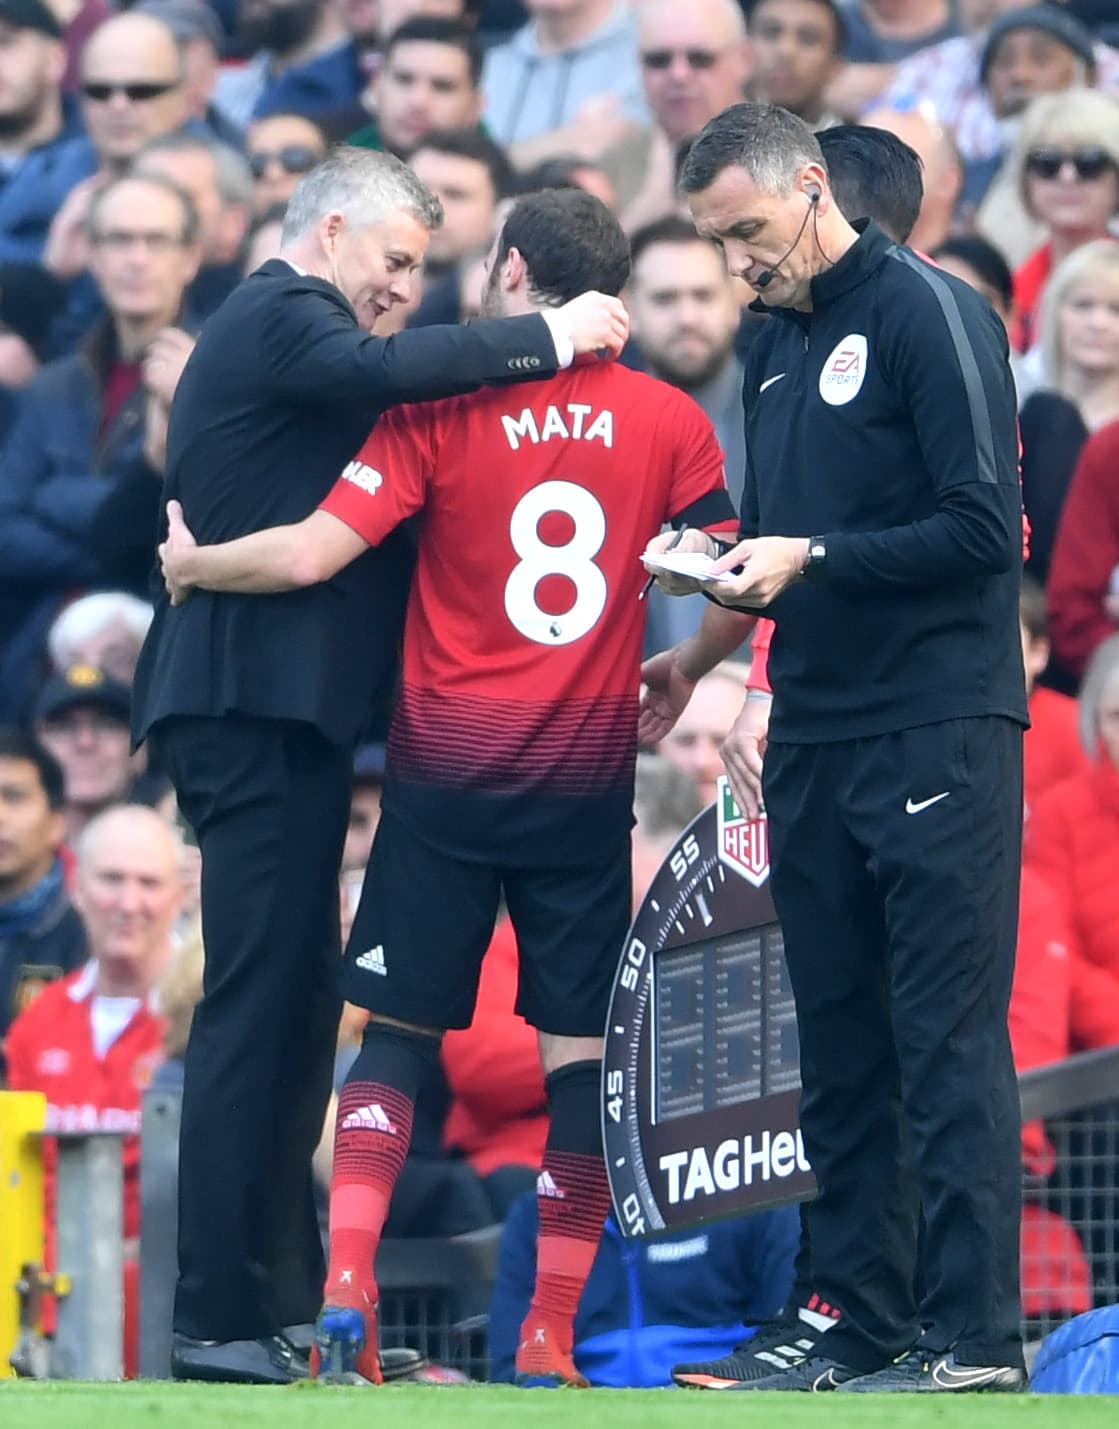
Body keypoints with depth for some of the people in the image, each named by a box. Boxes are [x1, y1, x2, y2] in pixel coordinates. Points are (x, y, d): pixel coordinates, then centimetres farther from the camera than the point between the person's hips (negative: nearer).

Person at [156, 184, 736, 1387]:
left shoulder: (443, 409, -6)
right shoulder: (667, 421, 0)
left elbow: (310, 554, -12)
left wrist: (191, 565, 6)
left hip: (449, 769, -1)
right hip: (589, 780, 1)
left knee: (399, 1031, 10)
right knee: (578, 1050, 6)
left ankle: (347, 1289, -6)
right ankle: (551, 1334, 1)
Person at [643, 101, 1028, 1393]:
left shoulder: (927, 315, -8)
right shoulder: (775, 351, 16)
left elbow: (984, 528, -15)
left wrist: (809, 557, -17)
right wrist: (698, 653, 13)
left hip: (935, 732, -8)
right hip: (813, 740, 8)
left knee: (949, 1041, -9)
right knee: (839, 1046, 7)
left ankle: (974, 1338, -10)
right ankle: (866, 1327, 10)